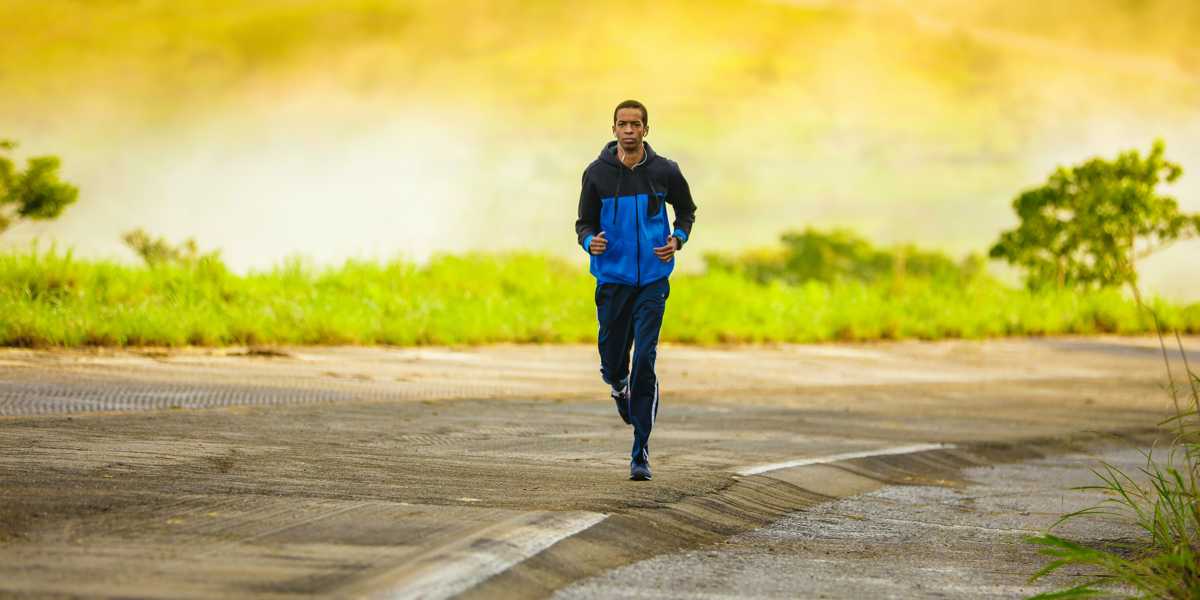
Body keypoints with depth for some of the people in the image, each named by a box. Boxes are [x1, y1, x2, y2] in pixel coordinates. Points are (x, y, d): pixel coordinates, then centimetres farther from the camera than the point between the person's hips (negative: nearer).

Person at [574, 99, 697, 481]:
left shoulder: (665, 172, -1)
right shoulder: (597, 173, -2)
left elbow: (686, 210, 16)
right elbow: (584, 222, 5)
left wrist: (678, 240, -3)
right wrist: (590, 242, -18)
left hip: (652, 280, -1)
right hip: (612, 279, 1)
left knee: (645, 362, -11)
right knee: (612, 365, 7)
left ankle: (641, 453, -7)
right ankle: (621, 390, 46)